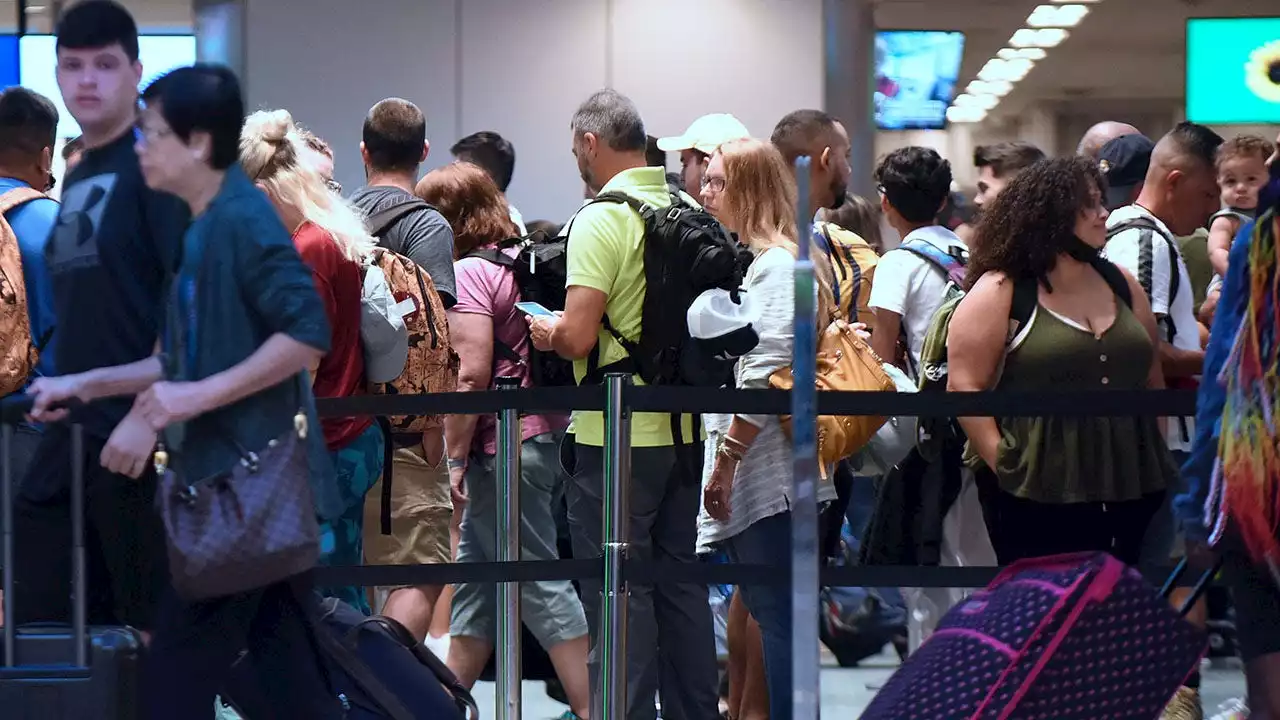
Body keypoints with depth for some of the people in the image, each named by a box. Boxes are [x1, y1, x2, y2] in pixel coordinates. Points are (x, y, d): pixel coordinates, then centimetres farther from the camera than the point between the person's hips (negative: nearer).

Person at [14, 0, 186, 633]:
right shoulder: (76, 178, 17)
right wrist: (66, 386, 16)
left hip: (137, 433, -9)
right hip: (72, 431, 9)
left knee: (158, 627, -2)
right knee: (38, 618, 8)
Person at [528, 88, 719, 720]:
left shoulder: (602, 220, -15)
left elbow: (578, 336, -22)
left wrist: (546, 331, 1)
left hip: (616, 436, -7)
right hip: (682, 427, 7)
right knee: (680, 583, 14)